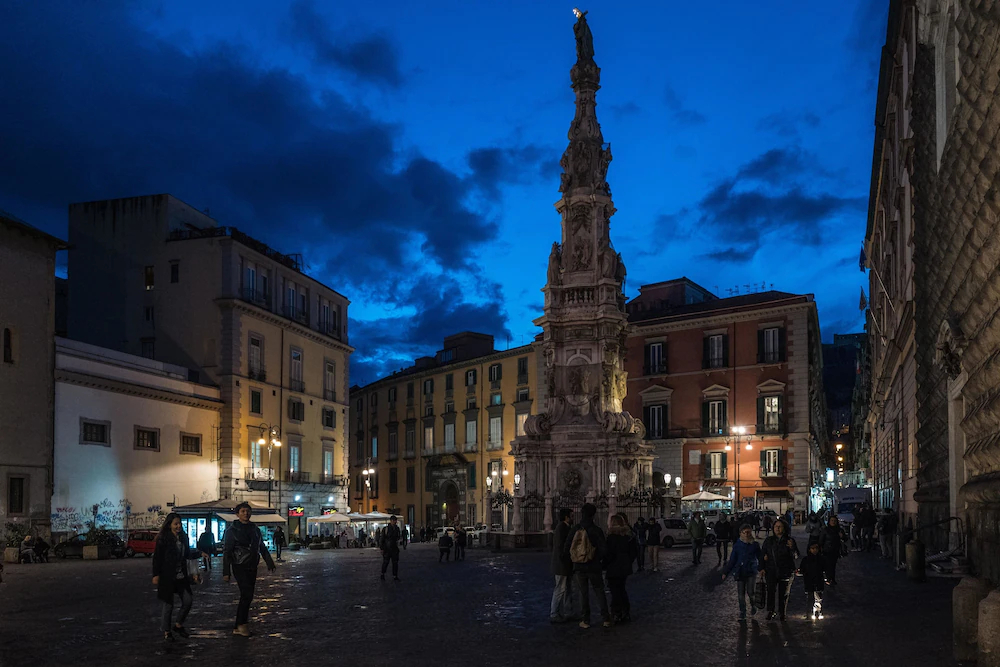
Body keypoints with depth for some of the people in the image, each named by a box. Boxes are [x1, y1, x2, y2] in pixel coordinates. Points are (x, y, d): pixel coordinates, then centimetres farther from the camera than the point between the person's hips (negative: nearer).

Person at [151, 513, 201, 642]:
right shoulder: (163, 539, -10)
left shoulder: (183, 537, 9)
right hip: (167, 577, -6)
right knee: (168, 603, 2)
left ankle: (178, 625, 24)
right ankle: (166, 631, 16)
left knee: (188, 600, 3)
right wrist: (156, 575, -14)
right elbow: (157, 557, -10)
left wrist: (199, 553, 2)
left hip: (181, 576, 6)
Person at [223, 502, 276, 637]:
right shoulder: (232, 530, -3)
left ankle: (239, 626, 12)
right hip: (240, 567, -6)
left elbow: (262, 548, 21)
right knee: (247, 595, -16)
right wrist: (226, 572, -10)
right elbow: (227, 552, -5)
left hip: (252, 567, 6)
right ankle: (241, 624, -6)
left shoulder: (255, 529, 13)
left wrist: (270, 563, 16)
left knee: (247, 596, 6)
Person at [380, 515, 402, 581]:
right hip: (387, 549, -4)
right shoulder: (386, 529, -9)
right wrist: (382, 548, -11)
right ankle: (383, 574, 24)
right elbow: (382, 539, -8)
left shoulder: (397, 528, 6)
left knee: (395, 563, 3)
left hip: (395, 549, 4)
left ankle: (395, 577, 9)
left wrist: (400, 537, -5)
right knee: (385, 562, 4)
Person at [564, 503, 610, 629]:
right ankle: (606, 619, 8)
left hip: (579, 567, 2)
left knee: (584, 593, 9)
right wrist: (598, 558, 6)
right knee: (599, 592, 9)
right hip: (594, 567, -2)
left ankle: (586, 620, 10)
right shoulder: (596, 530, -11)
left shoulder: (575, 530, -3)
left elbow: (566, 548, -2)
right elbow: (603, 549, -14)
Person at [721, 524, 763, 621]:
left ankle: (753, 606, 21)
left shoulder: (755, 545, 0)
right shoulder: (737, 545, 0)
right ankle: (742, 613, 17)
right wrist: (725, 572, 4)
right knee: (741, 594, 4)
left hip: (751, 572, -1)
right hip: (740, 572, 1)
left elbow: (760, 558, 9)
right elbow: (732, 560, 5)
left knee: (750, 592, -9)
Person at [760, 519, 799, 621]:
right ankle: (770, 612, 4)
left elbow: (796, 556, -2)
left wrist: (792, 547, -21)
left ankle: (782, 613, 18)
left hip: (785, 571, -1)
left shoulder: (790, 540, 2)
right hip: (771, 570, 1)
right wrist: (762, 567, 3)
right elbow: (763, 553, 15)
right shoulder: (769, 540, 8)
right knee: (771, 591, -6)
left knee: (784, 593, 5)